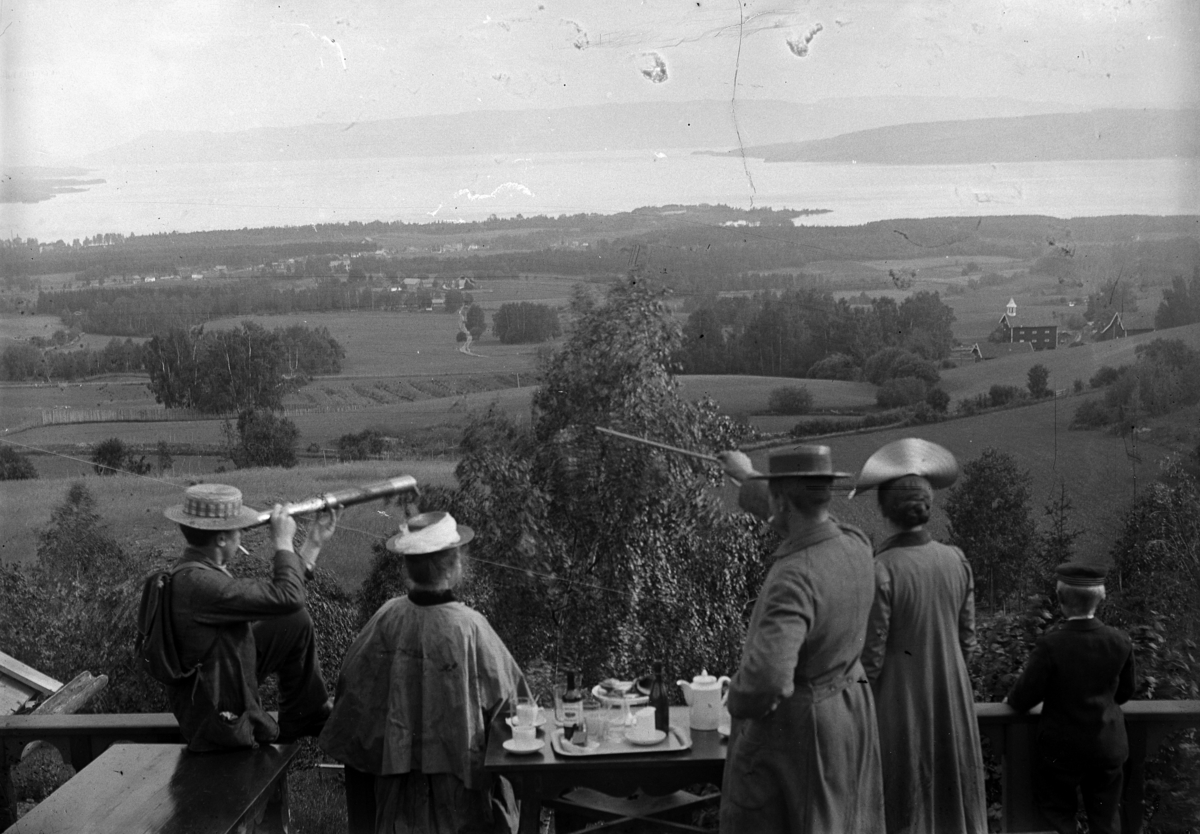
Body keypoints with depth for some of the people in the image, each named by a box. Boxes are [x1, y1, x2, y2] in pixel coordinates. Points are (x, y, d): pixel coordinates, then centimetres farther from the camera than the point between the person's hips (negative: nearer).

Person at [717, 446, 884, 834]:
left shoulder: (795, 578, -32)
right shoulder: (855, 545, -7)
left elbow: (767, 674, -43)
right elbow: (804, 520, 17)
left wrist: (739, 702, -19)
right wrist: (747, 478, 30)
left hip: (787, 725, -8)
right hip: (847, 712, 8)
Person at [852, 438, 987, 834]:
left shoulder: (880, 570, -20)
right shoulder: (956, 561, -4)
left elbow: (871, 656, -16)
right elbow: (967, 640, 5)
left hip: (899, 702, -5)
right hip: (951, 698, 5)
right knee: (955, 798, 18)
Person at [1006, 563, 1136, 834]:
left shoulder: (1050, 644, -22)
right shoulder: (1120, 642, -10)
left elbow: (1023, 700, -16)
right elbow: (1125, 692, 6)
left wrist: (1011, 699, 7)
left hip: (1062, 750, -3)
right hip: (1109, 748, 3)